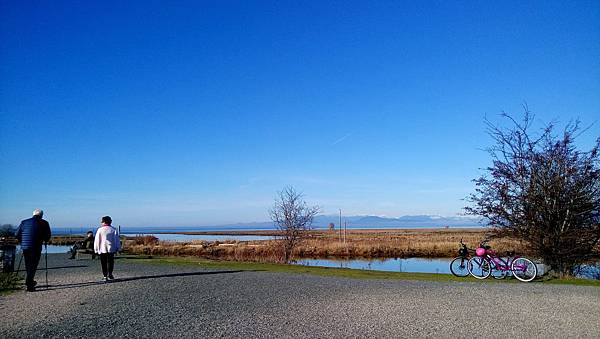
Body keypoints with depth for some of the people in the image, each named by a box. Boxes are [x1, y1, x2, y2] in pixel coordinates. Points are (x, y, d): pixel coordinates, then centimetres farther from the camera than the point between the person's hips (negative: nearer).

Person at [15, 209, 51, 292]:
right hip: (36, 248, -4)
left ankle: (30, 281, 33)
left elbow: (17, 234, 12)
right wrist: (44, 241, 22)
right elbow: (47, 236, 0)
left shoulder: (24, 222, 11)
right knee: (33, 265, 1)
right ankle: (29, 284, -6)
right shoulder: (44, 223, 0)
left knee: (28, 265, 19)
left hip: (25, 247, 4)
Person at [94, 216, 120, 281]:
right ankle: (110, 274, -5)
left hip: (102, 249, 0)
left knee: (104, 263, 6)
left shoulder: (100, 230, -2)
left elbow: (96, 240, 0)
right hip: (111, 249, 1)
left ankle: (105, 276, 5)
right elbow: (117, 239, 4)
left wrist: (96, 249, 7)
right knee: (110, 261, 9)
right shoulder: (113, 229, 2)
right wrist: (117, 247, 11)